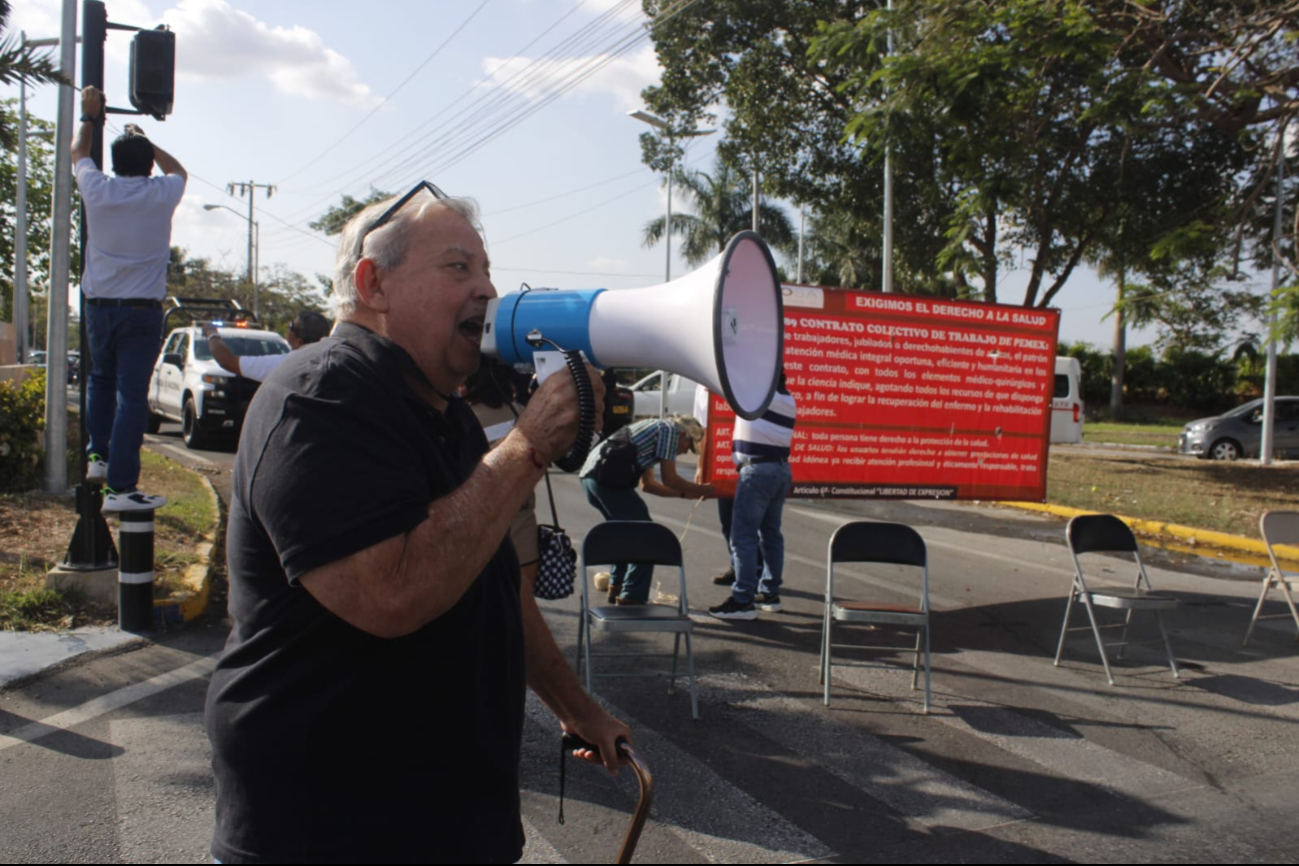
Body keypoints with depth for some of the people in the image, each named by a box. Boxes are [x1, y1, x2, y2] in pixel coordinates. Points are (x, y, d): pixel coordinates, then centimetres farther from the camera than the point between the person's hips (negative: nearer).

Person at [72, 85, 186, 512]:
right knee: (132, 396, -4)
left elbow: (78, 152, 24)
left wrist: (89, 116, 39)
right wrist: (144, 141, 36)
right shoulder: (162, 195, -2)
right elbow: (178, 170, 24)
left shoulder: (98, 191, 1)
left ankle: (98, 454, 20)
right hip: (142, 310, -2)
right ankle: (120, 486, -6)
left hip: (99, 307, 3)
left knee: (101, 381, 26)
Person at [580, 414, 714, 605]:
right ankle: (631, 598, -4)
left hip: (590, 474, 10)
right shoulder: (669, 429, 3)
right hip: (608, 477, -10)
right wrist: (700, 490, 13)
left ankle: (616, 589, 32)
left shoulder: (654, 428, 29)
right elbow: (669, 479, 0)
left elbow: (647, 483, 30)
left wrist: (684, 493, 33)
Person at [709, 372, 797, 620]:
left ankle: (743, 600, -9)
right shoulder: (787, 396, 12)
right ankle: (770, 593, 20)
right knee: (771, 533, 14)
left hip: (757, 470, -8)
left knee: (743, 535, -7)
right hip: (782, 469, 9)